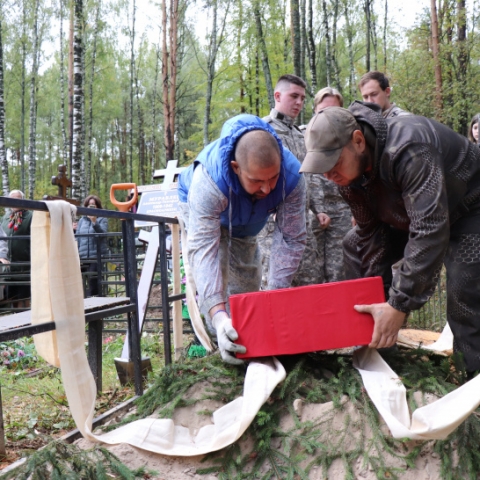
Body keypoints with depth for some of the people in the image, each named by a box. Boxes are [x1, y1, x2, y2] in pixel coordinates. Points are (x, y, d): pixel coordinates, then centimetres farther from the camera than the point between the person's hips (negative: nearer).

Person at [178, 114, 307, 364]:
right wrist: (218, 315, -61)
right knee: (214, 270, -22)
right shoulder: (208, 180, -48)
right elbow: (202, 249, -51)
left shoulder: (292, 176, -38)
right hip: (201, 208, -3)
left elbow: (291, 239, -30)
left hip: (246, 225, 3)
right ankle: (219, 337, -7)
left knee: (247, 282, 8)